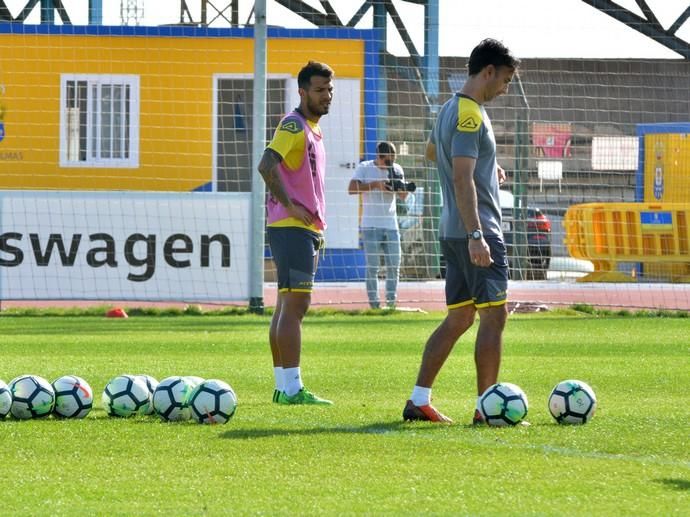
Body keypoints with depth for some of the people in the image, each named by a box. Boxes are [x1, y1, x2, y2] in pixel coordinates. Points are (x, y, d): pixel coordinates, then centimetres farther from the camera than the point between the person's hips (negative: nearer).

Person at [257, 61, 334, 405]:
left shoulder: (313, 130, 19)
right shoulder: (294, 124, -11)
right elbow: (267, 165, -25)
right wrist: (289, 205, -22)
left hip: (306, 229, 10)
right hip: (291, 228, -10)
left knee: (288, 306, 11)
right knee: (295, 305, -12)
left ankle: (283, 386, 14)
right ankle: (292, 388, -15)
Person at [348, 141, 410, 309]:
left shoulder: (397, 170, 8)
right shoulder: (364, 168, -4)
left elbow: (403, 197, 9)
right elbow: (351, 188, -14)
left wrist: (403, 188, -14)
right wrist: (375, 184, -20)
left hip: (391, 225, 4)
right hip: (371, 226, -4)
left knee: (394, 267, 3)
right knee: (372, 267, -3)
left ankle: (391, 303, 11)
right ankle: (374, 305, -2)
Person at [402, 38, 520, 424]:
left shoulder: (452, 110, 17)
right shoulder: (471, 116, -14)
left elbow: (431, 152, 37)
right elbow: (462, 178, -23)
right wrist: (476, 236, -28)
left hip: (454, 234, 10)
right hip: (477, 233, -10)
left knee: (459, 319, 11)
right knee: (494, 316, -8)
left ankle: (419, 400, 9)